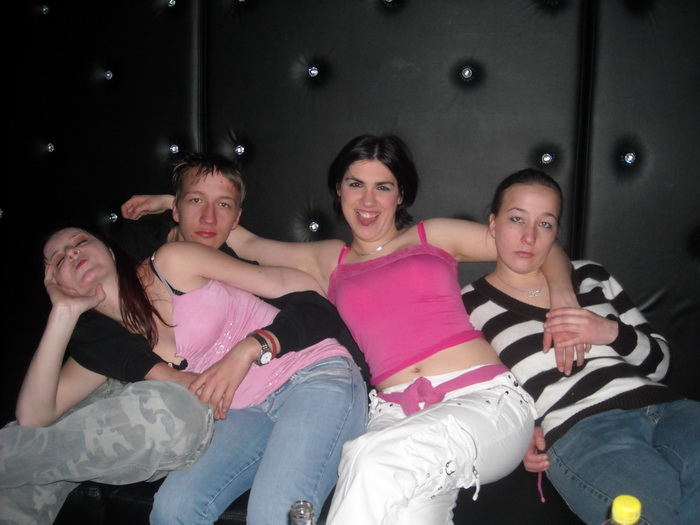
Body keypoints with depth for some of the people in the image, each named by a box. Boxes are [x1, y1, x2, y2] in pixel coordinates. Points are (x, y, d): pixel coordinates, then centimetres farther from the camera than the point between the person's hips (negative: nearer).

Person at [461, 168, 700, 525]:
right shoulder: (470, 306, 12)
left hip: (663, 407, 5)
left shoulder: (591, 277, 23)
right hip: (576, 431, -5)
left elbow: (658, 360, 21)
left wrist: (612, 332, 0)